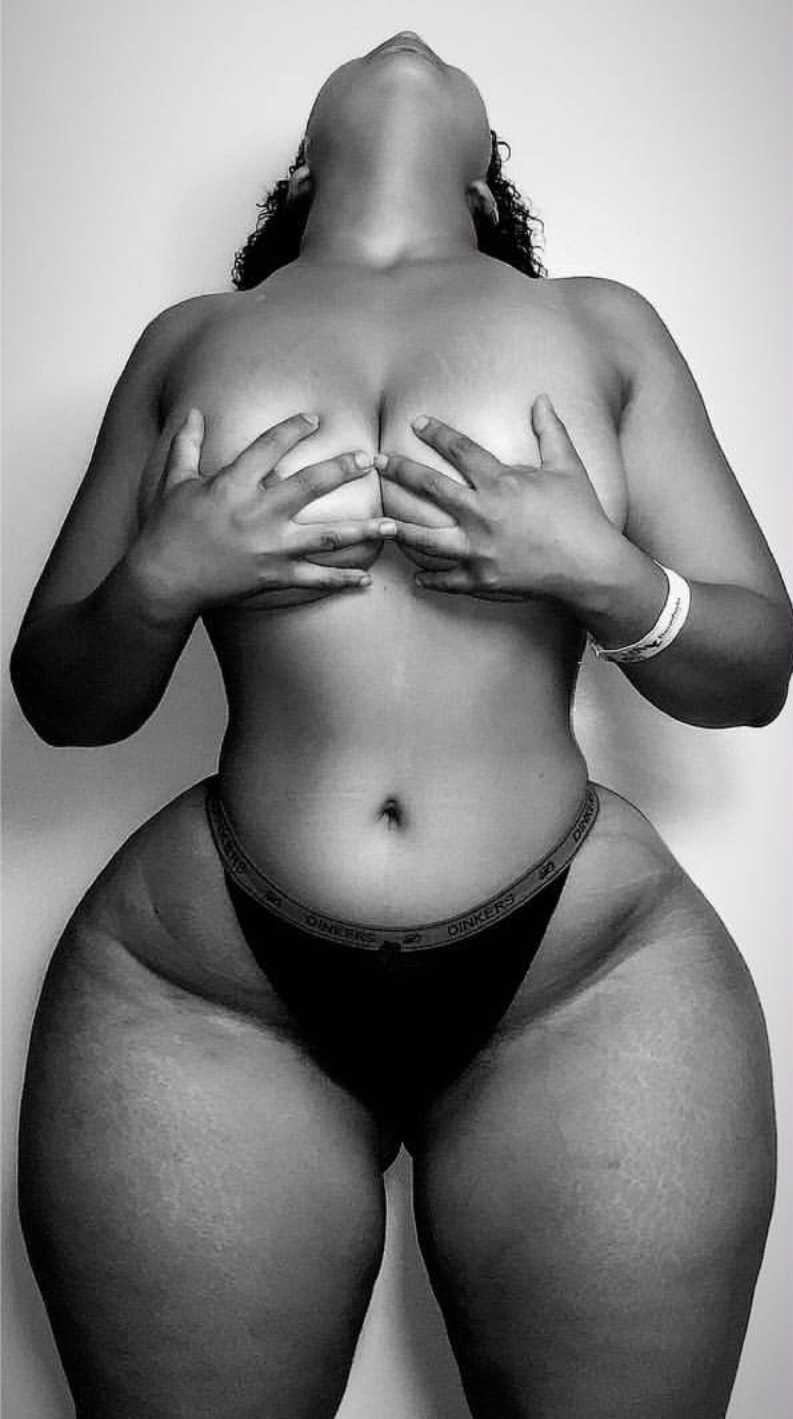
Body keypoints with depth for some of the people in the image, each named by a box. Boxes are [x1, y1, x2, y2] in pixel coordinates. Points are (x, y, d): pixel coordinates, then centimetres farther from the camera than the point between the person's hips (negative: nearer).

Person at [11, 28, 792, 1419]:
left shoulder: (603, 325, 10)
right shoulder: (188, 340, 12)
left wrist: (604, 576, -11)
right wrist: (159, 579, -9)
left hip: (590, 984, 1)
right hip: (208, 997, 1)